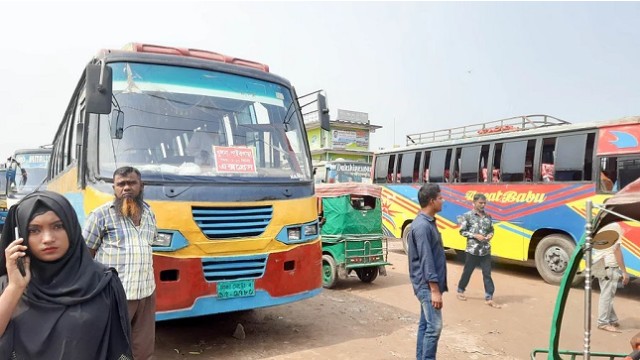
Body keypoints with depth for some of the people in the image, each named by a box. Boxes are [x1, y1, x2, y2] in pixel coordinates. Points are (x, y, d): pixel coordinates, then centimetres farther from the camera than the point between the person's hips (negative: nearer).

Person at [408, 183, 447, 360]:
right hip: (427, 285, -10)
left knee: (425, 324, 14)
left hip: (429, 285, 10)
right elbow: (426, 260, -22)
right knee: (434, 327, -7)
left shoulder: (428, 222, 12)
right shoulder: (422, 226, -20)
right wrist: (435, 290, -21)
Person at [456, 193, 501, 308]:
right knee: (467, 272, 11)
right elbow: (462, 231, -6)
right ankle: (460, 291, 30)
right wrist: (475, 236, -17)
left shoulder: (488, 216, 6)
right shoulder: (467, 216, -7)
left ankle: (489, 298, 8)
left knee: (487, 274, 3)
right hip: (472, 250, -3)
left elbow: (491, 229, 16)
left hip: (486, 250, 4)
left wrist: (490, 235, -6)